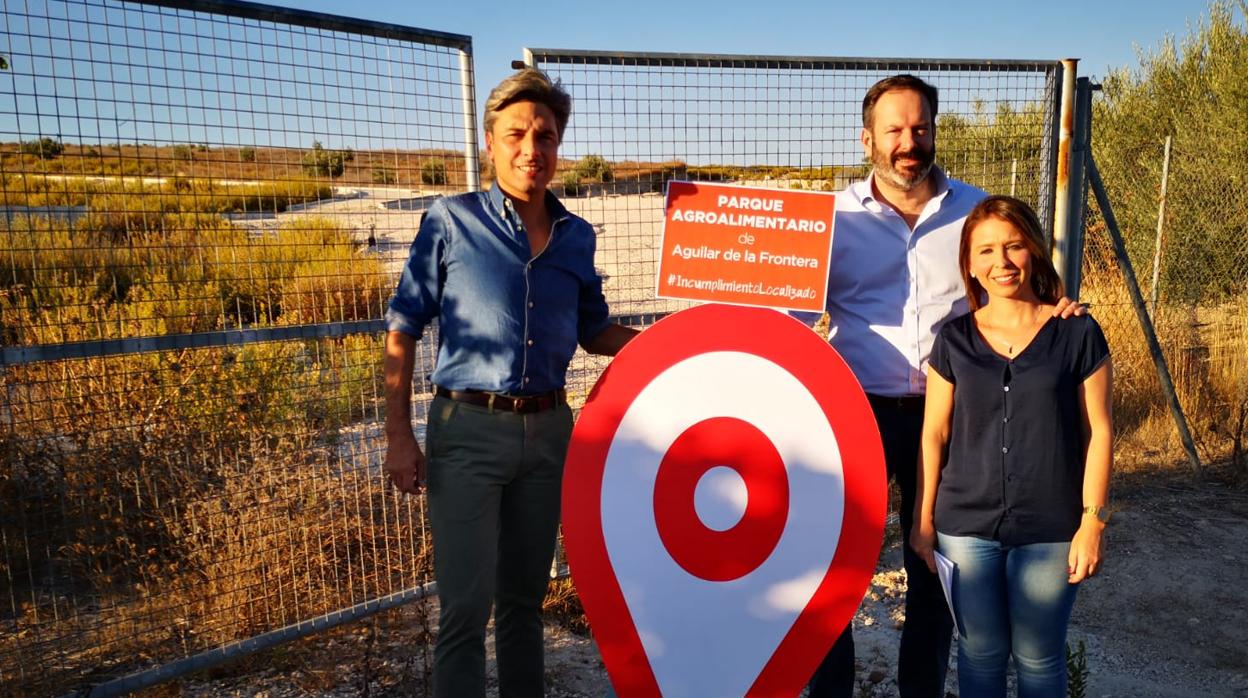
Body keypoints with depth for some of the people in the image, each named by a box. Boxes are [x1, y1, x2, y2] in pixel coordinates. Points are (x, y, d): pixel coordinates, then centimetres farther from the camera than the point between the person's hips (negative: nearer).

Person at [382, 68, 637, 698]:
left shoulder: (577, 236, 7)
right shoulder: (451, 221, -4)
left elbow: (593, 331, 17)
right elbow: (402, 332, -2)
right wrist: (398, 436, -7)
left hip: (548, 428, 4)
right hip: (469, 429, -4)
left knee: (525, 596, 17)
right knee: (466, 606, -2)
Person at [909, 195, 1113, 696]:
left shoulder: (1077, 333, -4)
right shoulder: (955, 339, 0)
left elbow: (1098, 432, -1)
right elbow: (934, 433, 3)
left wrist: (1093, 520, -5)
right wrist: (923, 519, 4)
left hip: (1050, 529, -1)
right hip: (965, 527, 1)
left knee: (1039, 657, 13)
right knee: (981, 651, 14)